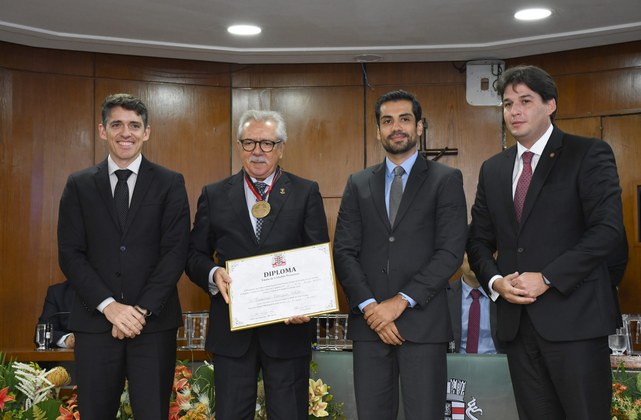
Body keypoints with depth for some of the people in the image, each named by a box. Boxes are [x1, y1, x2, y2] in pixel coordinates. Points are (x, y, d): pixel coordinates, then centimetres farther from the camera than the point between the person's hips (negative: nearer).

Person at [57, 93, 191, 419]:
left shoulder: (170, 183, 4)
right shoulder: (79, 185, 8)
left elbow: (176, 251, -3)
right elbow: (70, 254, 1)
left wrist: (143, 309, -11)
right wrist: (109, 305, -11)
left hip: (154, 322, -1)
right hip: (95, 321, 1)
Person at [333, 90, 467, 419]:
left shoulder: (446, 179, 4)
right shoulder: (359, 184, 13)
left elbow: (451, 252, -6)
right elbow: (344, 252, 5)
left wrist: (401, 301, -12)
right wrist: (369, 306, -8)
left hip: (423, 323, -2)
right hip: (369, 322, 3)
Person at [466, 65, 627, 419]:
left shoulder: (589, 154, -2)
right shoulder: (492, 169, 15)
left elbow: (608, 229, -12)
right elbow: (478, 240, 15)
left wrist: (546, 279, -16)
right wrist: (495, 280, -5)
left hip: (572, 316, -5)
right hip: (516, 318, 5)